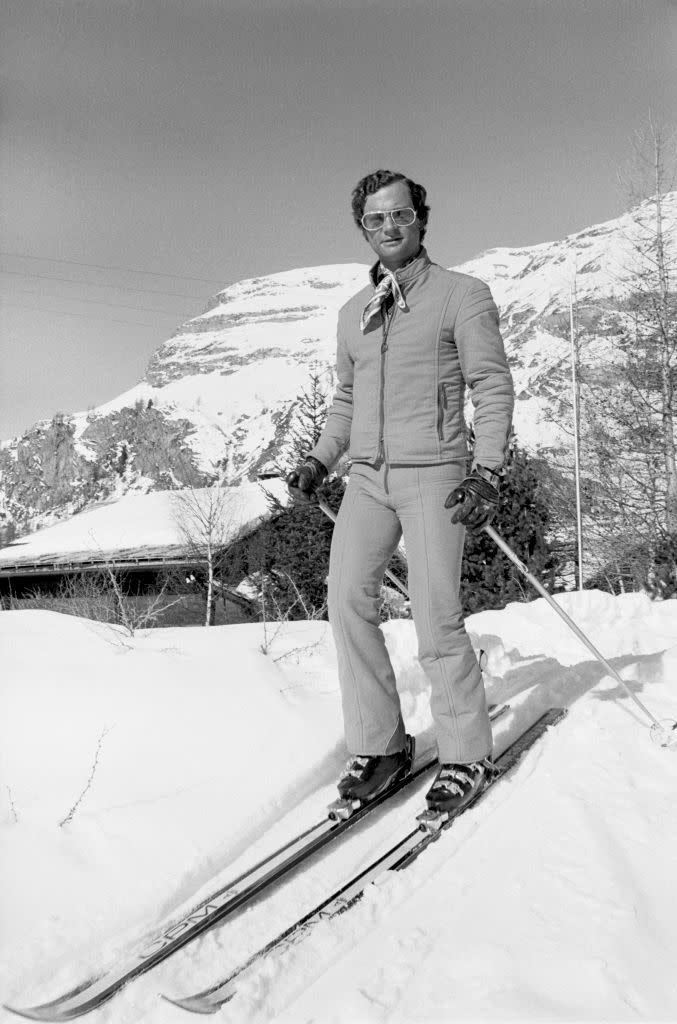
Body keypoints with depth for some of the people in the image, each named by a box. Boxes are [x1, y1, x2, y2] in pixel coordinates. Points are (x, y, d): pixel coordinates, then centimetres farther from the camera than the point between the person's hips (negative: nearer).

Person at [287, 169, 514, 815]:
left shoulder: (463, 295, 2)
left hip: (433, 472, -5)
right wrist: (319, 460, 11)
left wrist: (487, 472, -15)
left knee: (435, 617, -11)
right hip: (367, 476, 5)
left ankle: (466, 753, 6)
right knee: (347, 598, -10)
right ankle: (378, 744, 3)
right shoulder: (352, 312, 17)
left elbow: (493, 387, -3)